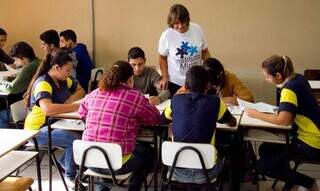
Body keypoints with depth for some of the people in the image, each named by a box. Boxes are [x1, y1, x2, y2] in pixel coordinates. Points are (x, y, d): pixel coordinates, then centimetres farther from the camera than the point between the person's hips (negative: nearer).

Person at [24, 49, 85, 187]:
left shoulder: (63, 80, 4)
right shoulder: (43, 83, -23)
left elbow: (81, 91, 15)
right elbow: (47, 109, -40)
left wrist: (70, 100, -7)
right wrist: (75, 107, -38)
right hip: (38, 130, -8)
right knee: (75, 139, -26)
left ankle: (65, 161, 9)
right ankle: (70, 176, -3)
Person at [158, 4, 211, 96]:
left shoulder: (197, 29, -7)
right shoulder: (166, 36, -13)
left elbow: (205, 53, 4)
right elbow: (163, 58, -1)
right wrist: (165, 77, -10)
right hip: (175, 82, -2)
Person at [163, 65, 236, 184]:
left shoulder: (176, 100, -4)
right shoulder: (215, 102, -9)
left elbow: (167, 116, 19)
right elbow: (233, 123, 9)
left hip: (177, 171, 2)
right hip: (204, 173, -1)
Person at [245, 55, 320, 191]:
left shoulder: (289, 88, -24)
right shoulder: (298, 78, 1)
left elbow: (283, 120, -33)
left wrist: (256, 114, -21)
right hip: (309, 133, 9)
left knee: (265, 166, -5)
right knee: (265, 149, 15)